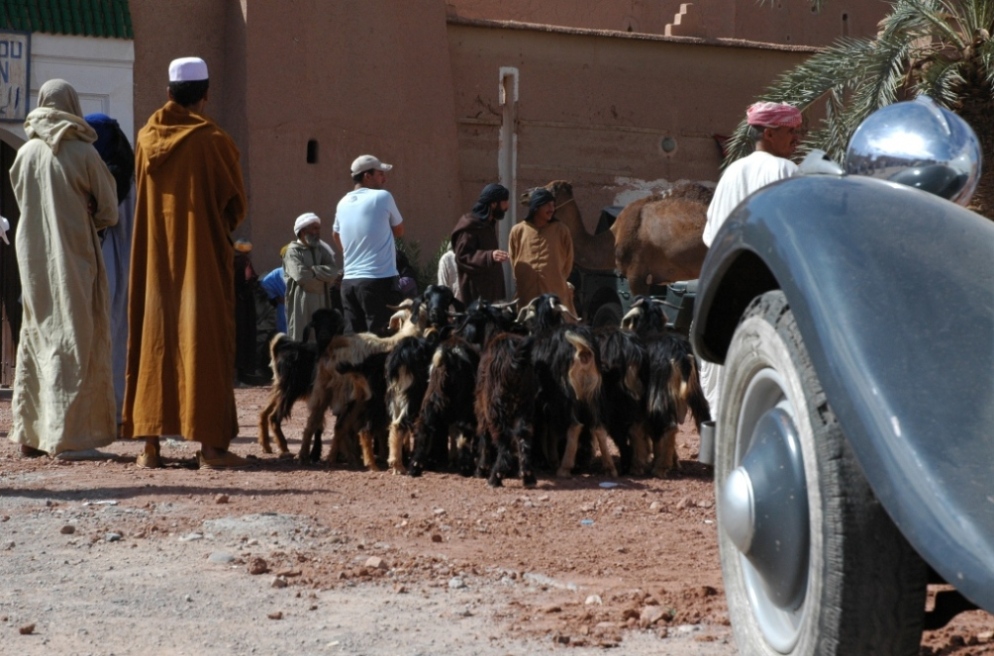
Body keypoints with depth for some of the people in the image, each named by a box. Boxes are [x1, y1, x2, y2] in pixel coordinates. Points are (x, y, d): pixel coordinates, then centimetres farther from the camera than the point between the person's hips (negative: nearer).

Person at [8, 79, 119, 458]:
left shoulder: (26, 153, 3)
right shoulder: (83, 153, -9)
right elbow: (108, 212, -3)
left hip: (34, 258, 4)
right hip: (74, 259, -4)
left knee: (35, 340, 12)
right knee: (73, 341, -1)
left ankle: (29, 432, 13)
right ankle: (68, 433, -5)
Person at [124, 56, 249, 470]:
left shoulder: (147, 138, 3)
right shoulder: (212, 141, -10)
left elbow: (142, 196, 13)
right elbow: (235, 202, -3)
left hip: (155, 256, 4)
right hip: (203, 255, -4)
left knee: (154, 340, 7)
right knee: (204, 340, -2)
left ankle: (150, 443, 5)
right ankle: (210, 444, -5)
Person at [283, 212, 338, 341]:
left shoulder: (323, 250, 15)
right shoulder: (293, 251, -2)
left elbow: (333, 272, 1)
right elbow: (300, 275, -16)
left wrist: (312, 270, -6)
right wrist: (322, 277, -2)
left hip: (321, 302, 5)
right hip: (301, 303, -5)